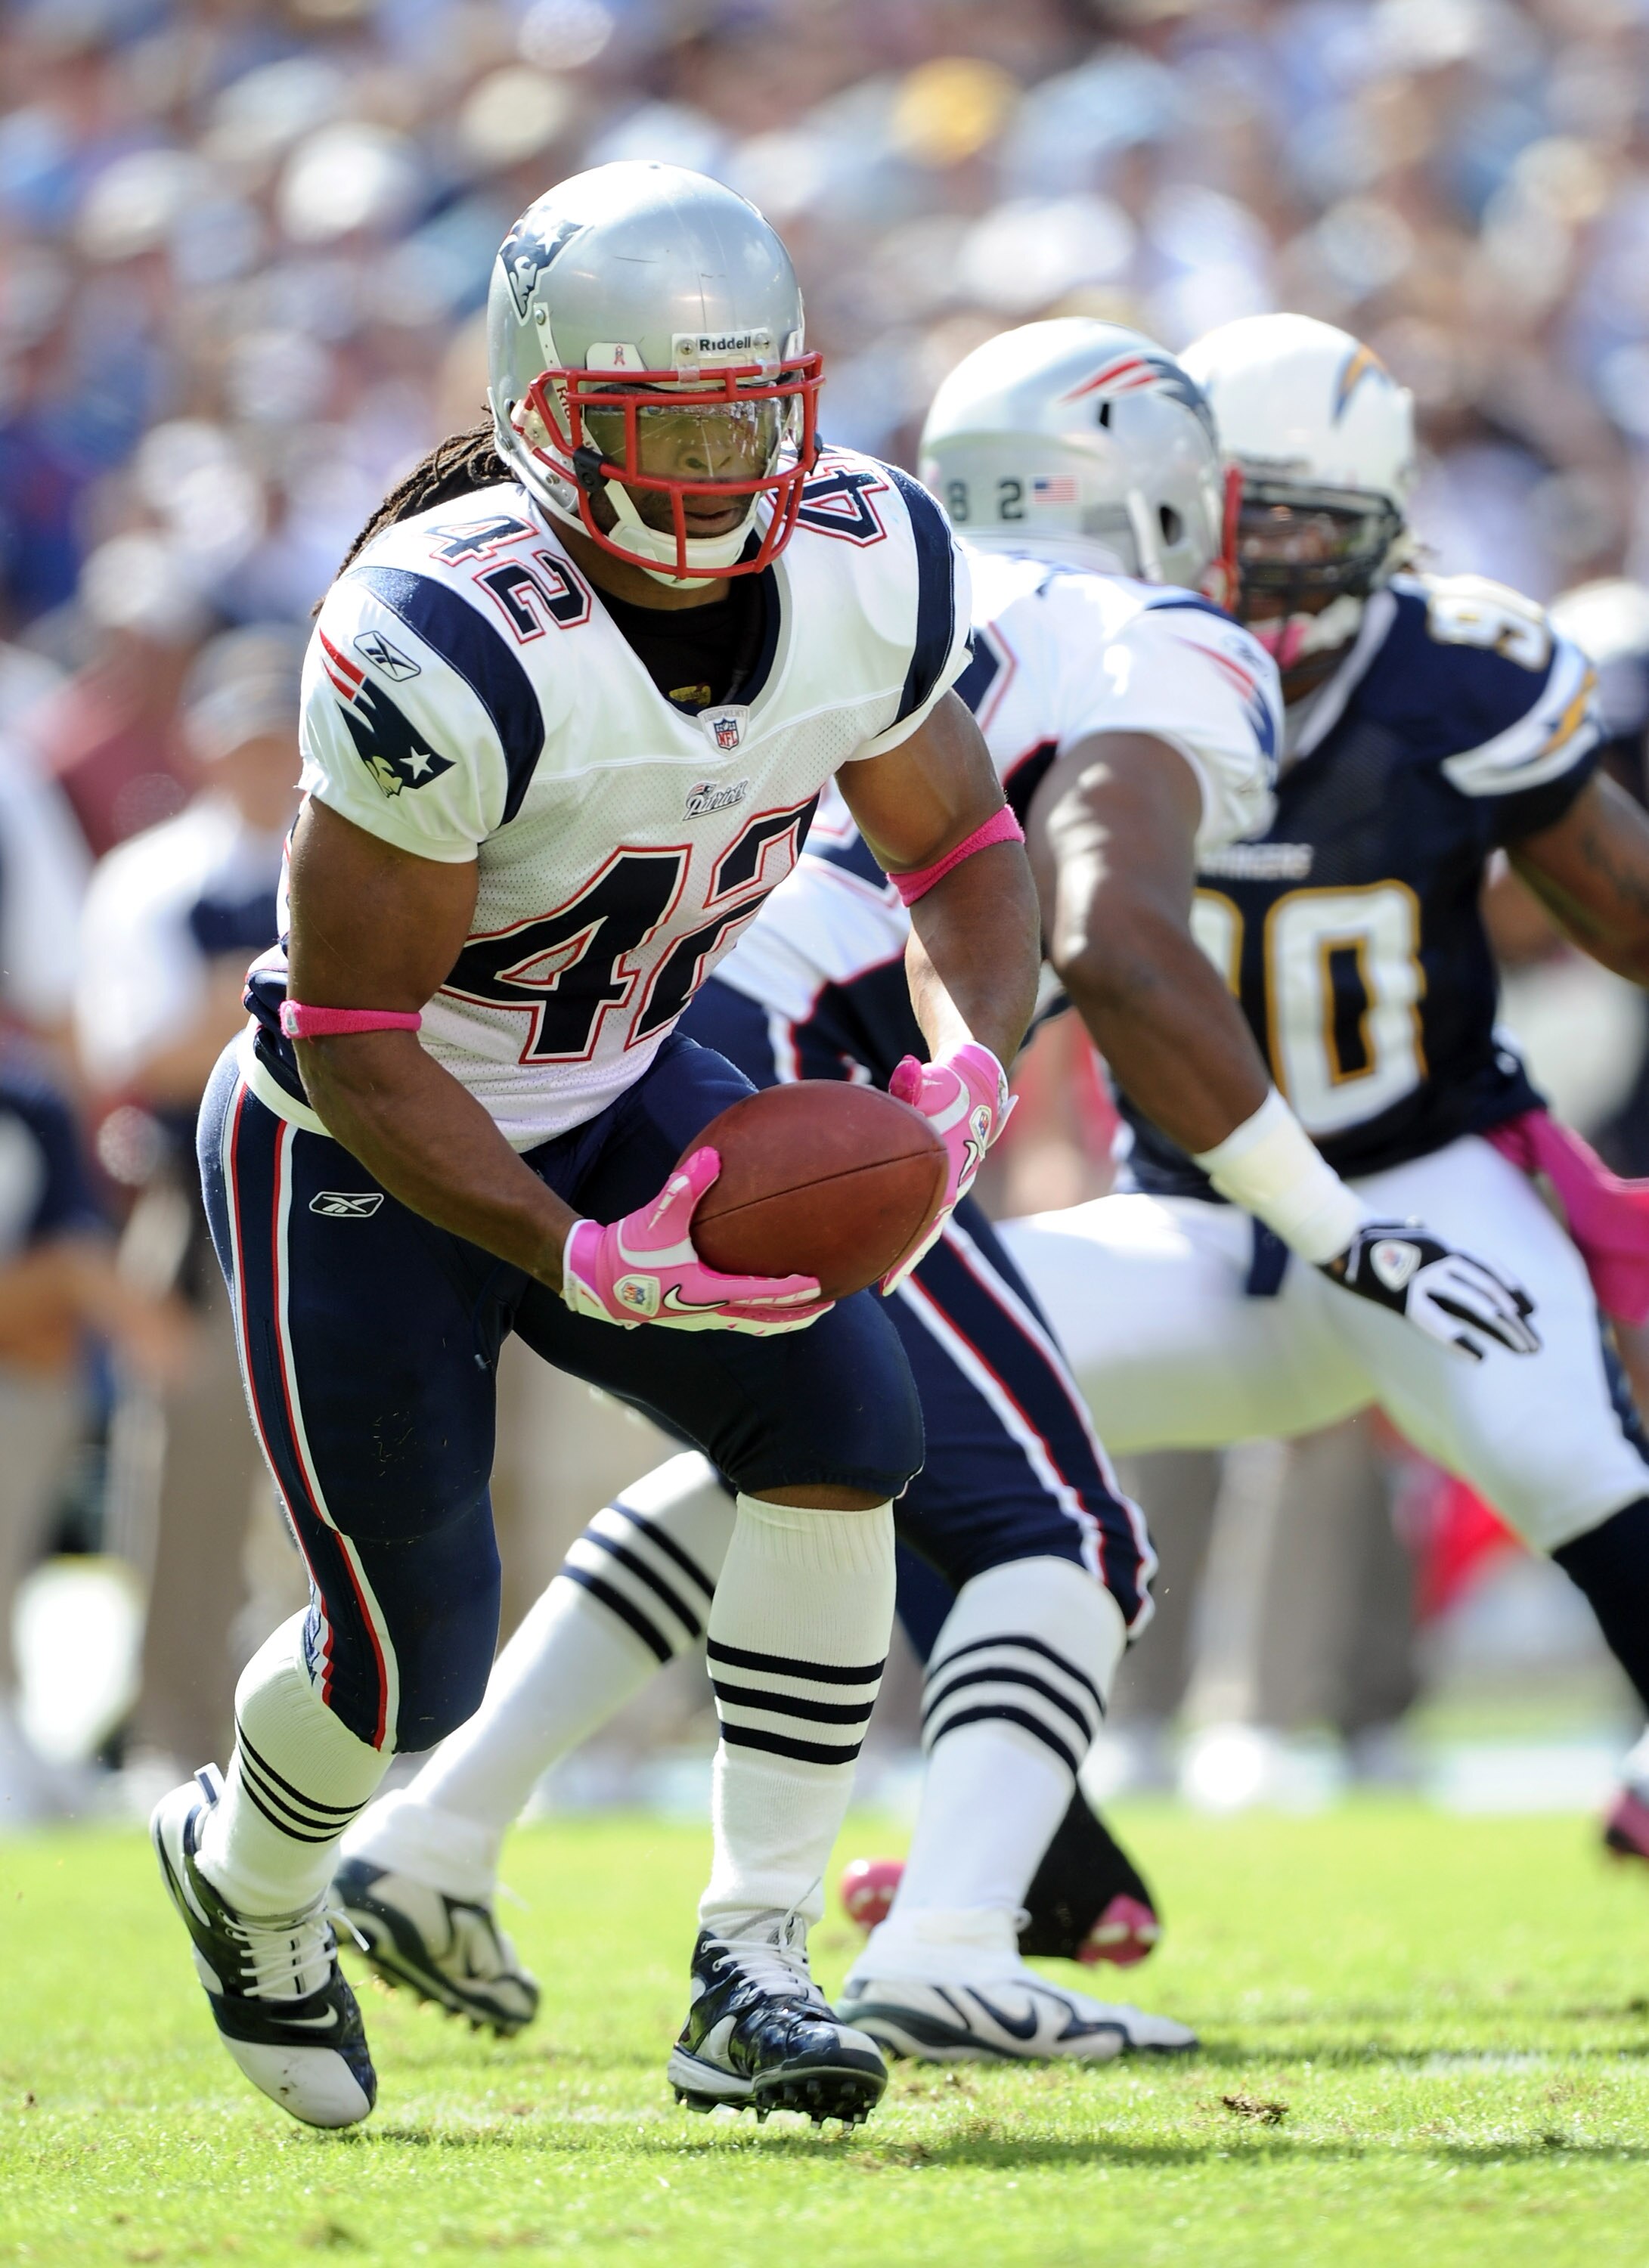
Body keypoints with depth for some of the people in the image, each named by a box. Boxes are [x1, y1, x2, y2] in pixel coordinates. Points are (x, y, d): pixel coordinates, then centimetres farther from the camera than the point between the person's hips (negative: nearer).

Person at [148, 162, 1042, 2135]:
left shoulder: (869, 576, -15)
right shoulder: (443, 651, -33)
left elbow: (960, 853, 2)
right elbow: (358, 1046, -26)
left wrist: (967, 1068, -19)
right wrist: (585, 1261, -34)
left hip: (604, 1101, 5)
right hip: (353, 1156, -5)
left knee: (840, 1419, -19)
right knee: (407, 1663, 0)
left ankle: (751, 1973, -9)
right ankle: (246, 1877, 38)